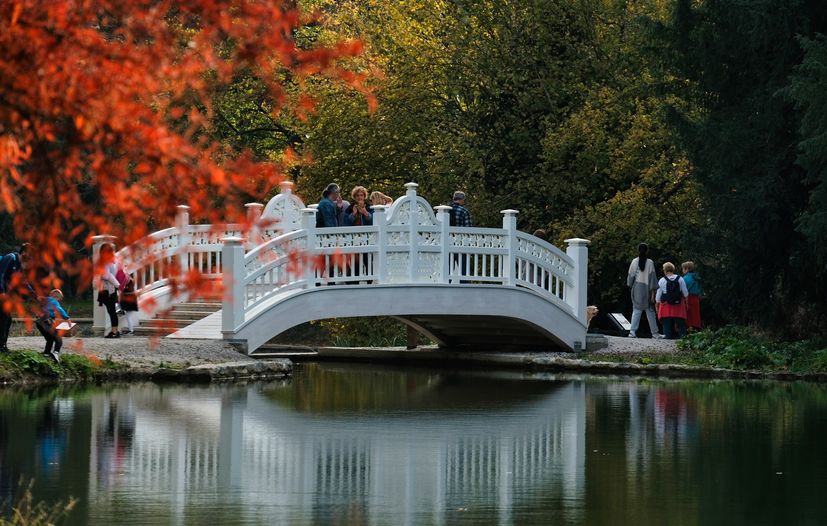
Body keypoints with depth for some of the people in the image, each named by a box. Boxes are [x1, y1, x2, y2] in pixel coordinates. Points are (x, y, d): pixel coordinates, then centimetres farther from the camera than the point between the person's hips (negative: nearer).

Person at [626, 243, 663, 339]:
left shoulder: (634, 262, -3)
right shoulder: (650, 263, -7)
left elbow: (631, 275, 1)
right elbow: (652, 277, -7)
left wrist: (630, 286, 16)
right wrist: (653, 292, -4)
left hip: (636, 289, 1)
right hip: (646, 290, -1)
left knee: (636, 311, 4)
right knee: (650, 311, 9)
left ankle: (633, 331, -9)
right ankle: (654, 332, 14)